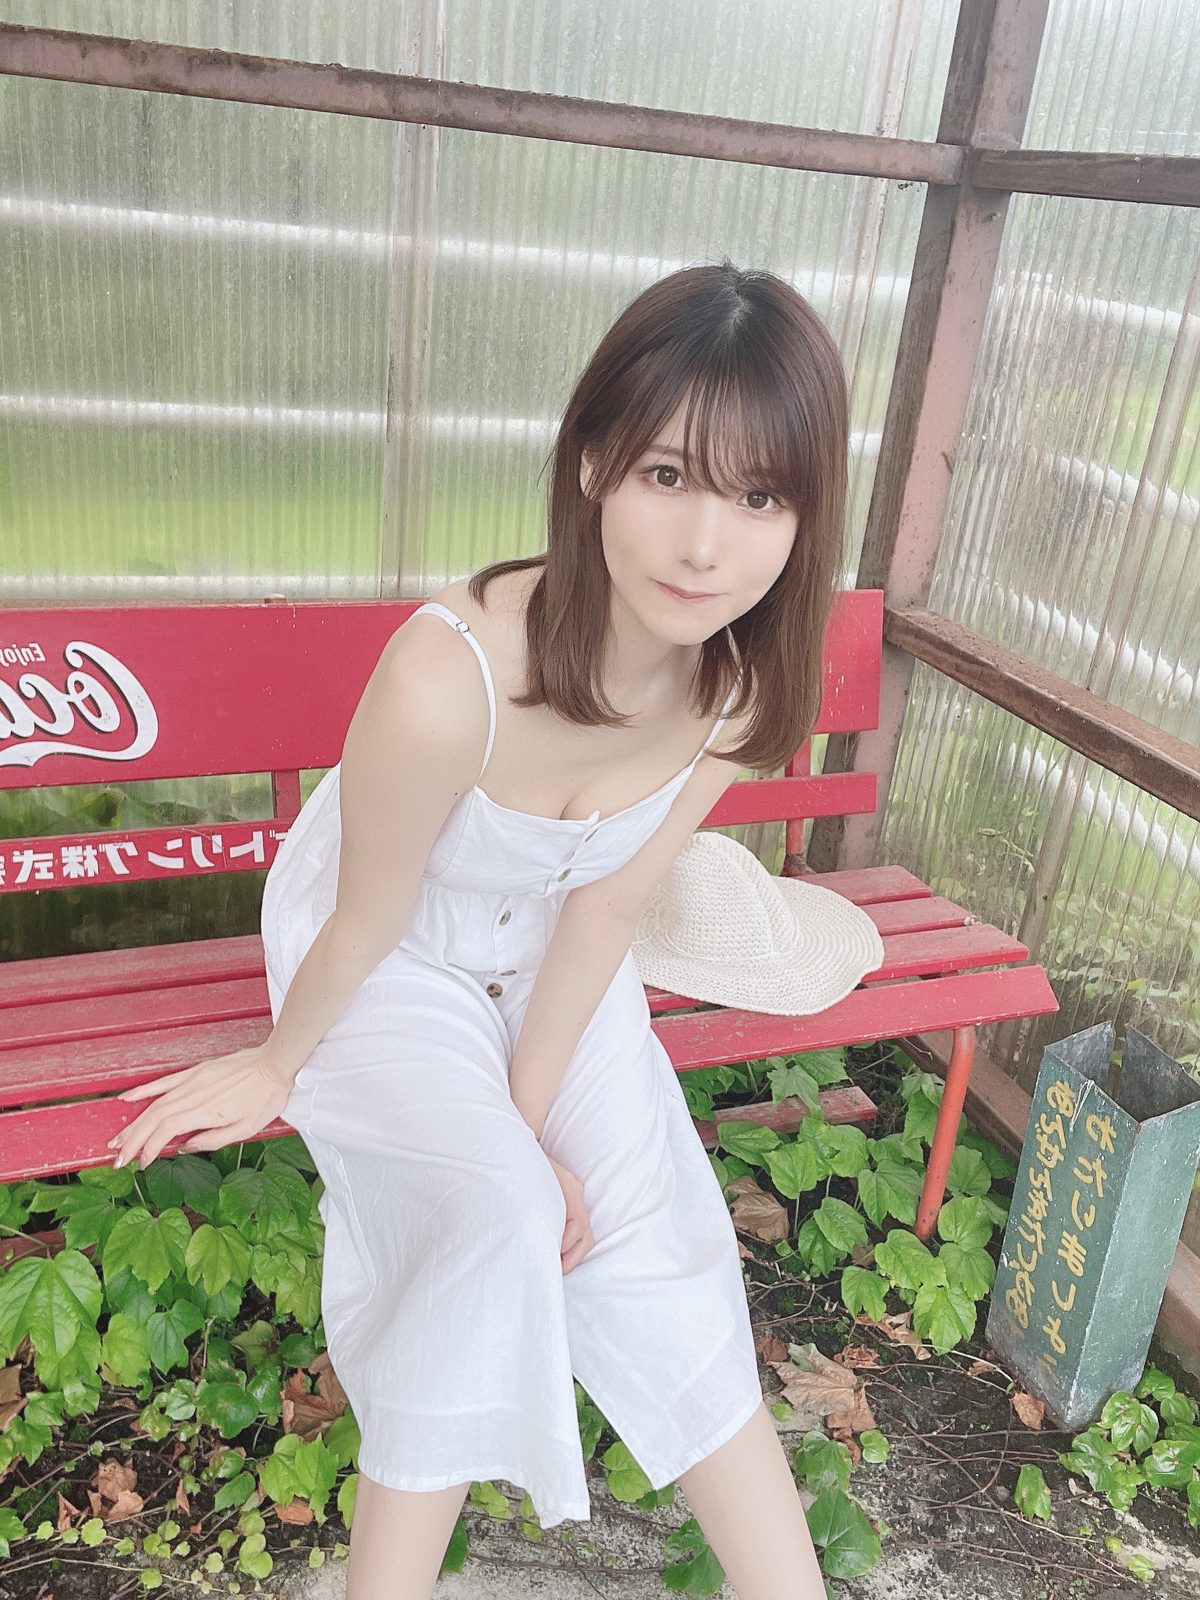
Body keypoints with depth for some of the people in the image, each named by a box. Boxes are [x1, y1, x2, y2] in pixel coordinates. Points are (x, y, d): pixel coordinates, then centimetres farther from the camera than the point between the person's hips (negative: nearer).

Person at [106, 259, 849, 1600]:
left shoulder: (739, 679, -22)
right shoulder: (449, 677, -39)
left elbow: (603, 909, -12)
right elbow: (367, 923, -22)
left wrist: (533, 1115, -7)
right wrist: (276, 1066, -3)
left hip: (546, 954, 4)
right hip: (389, 952, -3)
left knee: (645, 1229, -6)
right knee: (492, 1219, -22)